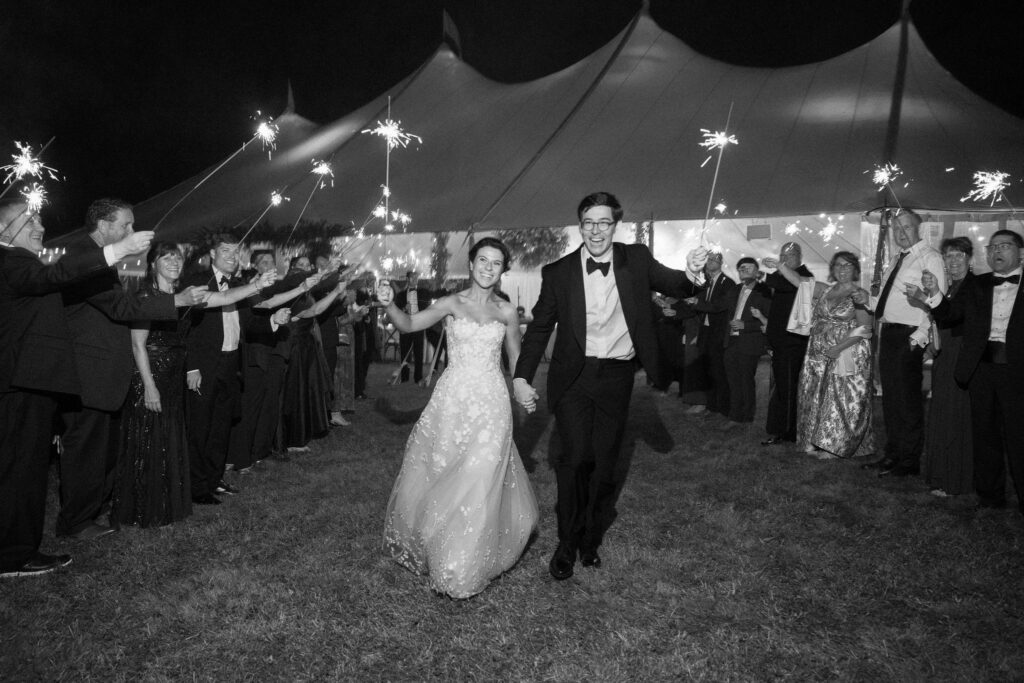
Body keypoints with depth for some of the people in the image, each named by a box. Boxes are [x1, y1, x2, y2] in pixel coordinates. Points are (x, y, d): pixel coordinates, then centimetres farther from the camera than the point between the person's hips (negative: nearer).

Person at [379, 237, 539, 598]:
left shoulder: (506, 312, 4)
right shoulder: (451, 304, 0)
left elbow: (516, 358, 13)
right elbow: (409, 324, -12)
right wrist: (390, 304, -31)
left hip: (491, 402, 1)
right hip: (452, 398, 0)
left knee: (480, 481, 2)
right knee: (438, 473, 9)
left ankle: (464, 566, 22)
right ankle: (431, 544, 36)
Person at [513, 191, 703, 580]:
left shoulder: (637, 260, 2)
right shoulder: (559, 272, -1)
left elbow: (674, 285, -1)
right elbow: (540, 327, 2)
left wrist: (692, 275, -26)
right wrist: (521, 377, -5)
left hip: (616, 377, 2)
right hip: (574, 376, -1)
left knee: (605, 463, 9)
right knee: (576, 457, -13)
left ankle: (591, 541, 29)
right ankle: (567, 544, 8)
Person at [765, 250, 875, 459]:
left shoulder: (859, 294, -5)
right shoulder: (825, 290, 10)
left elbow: (864, 329, -12)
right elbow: (799, 281, 6)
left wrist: (839, 347, -20)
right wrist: (780, 266, -7)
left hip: (846, 357, -5)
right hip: (819, 356, 5)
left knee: (841, 400, -2)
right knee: (818, 399, 9)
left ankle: (837, 446, 10)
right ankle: (820, 441, 22)